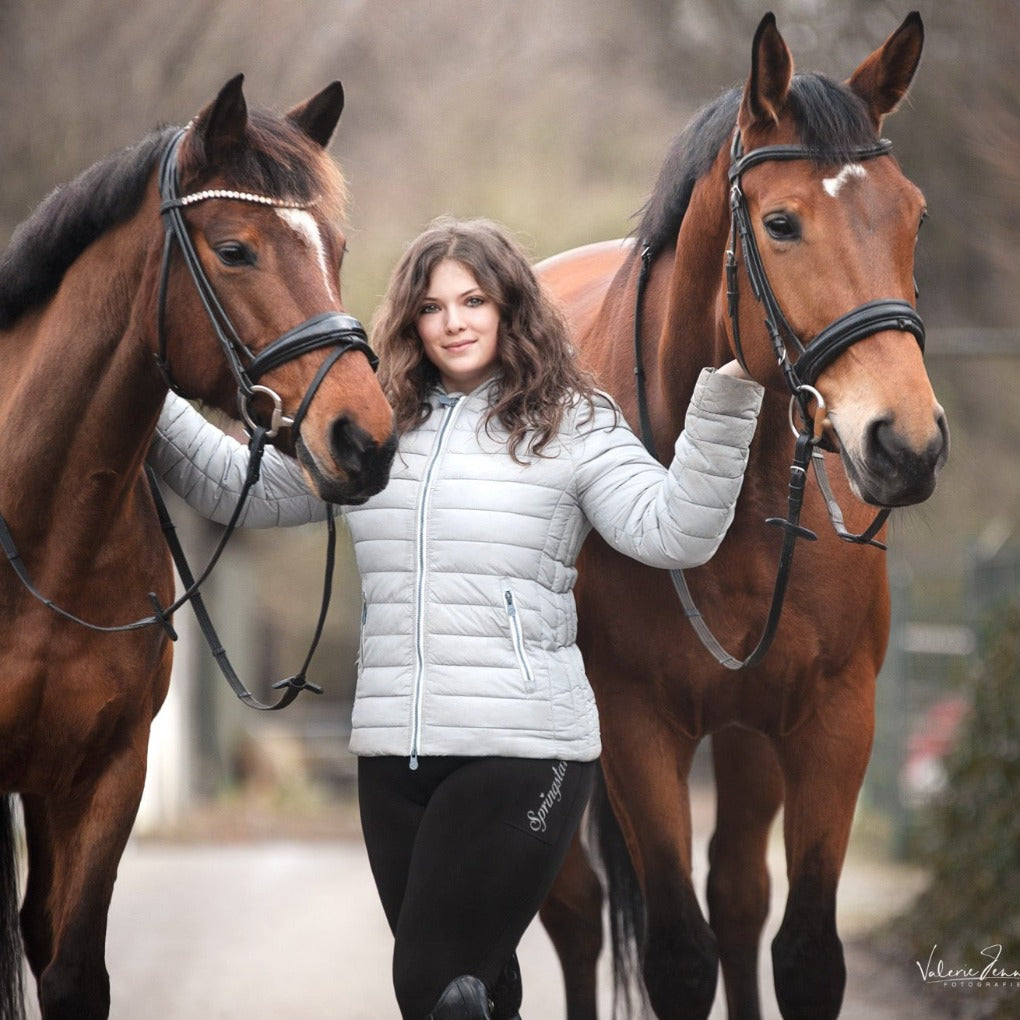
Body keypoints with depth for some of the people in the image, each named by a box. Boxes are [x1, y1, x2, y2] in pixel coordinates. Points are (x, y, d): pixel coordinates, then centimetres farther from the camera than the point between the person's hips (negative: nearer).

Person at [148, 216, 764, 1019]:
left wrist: (724, 403, -22)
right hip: (393, 750, 5)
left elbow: (673, 533, -12)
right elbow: (244, 488, 18)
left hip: (521, 750, -5)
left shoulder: (571, 425, -1)